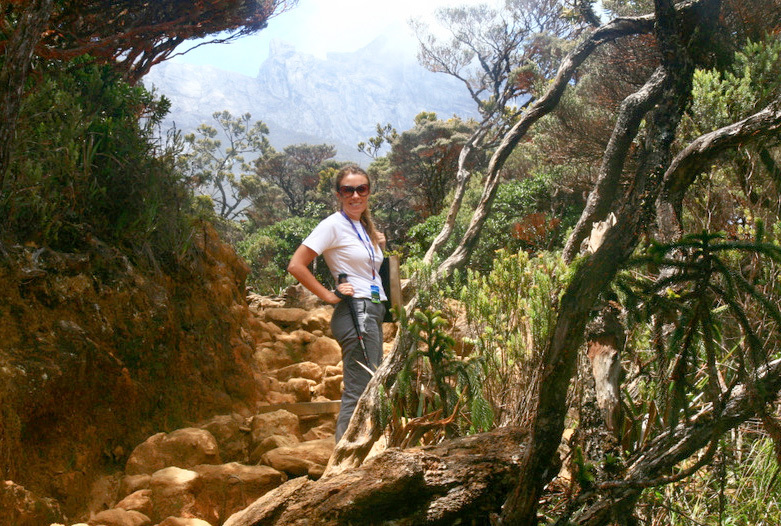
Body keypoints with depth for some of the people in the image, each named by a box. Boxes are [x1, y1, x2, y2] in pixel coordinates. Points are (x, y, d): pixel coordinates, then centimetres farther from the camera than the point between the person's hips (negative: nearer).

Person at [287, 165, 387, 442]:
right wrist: (329, 295, -13)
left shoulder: (365, 227, 17)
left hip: (373, 313, 9)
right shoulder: (334, 225, -8)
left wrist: (380, 247, 10)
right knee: (359, 392, -10)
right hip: (356, 312, -9)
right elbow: (296, 265, -14)